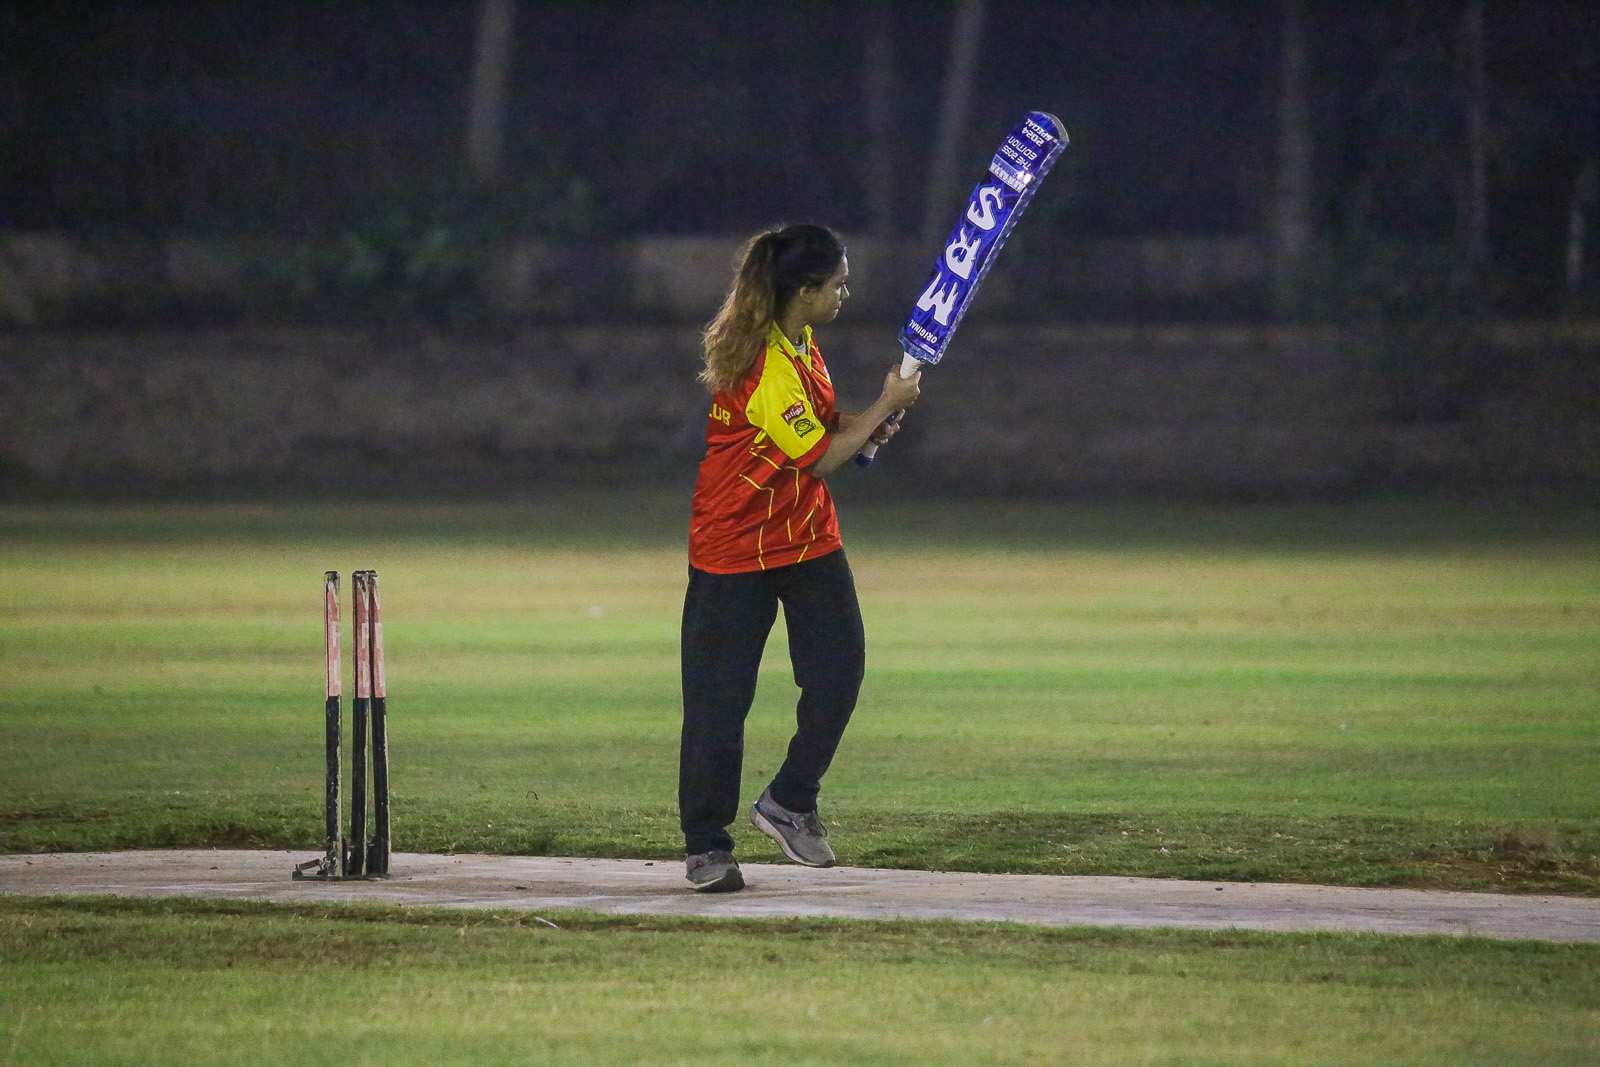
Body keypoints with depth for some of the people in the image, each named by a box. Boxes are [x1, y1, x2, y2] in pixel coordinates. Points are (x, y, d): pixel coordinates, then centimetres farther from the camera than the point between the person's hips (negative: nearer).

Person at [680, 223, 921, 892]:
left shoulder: (799, 345, 5)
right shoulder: (765, 369, -25)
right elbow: (821, 458, -19)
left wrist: (861, 425, 3)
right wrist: (885, 408, -9)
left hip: (808, 538, 8)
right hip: (734, 550, -8)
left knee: (838, 671, -4)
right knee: (718, 702, -1)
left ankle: (790, 803, 12)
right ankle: (705, 846, 8)